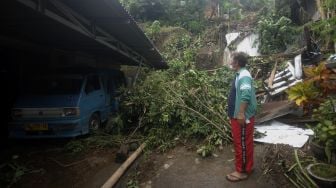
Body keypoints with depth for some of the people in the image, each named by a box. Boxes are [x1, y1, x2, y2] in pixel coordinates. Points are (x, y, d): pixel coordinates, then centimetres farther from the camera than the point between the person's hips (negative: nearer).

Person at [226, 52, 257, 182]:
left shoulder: (244, 76, -19)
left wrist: (241, 113, -33)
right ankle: (246, 167, 33)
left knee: (242, 143, 1)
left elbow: (246, 95, -32)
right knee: (243, 143, 19)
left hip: (242, 117, -10)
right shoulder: (240, 75, 13)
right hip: (238, 115, 10)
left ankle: (242, 171, 14)